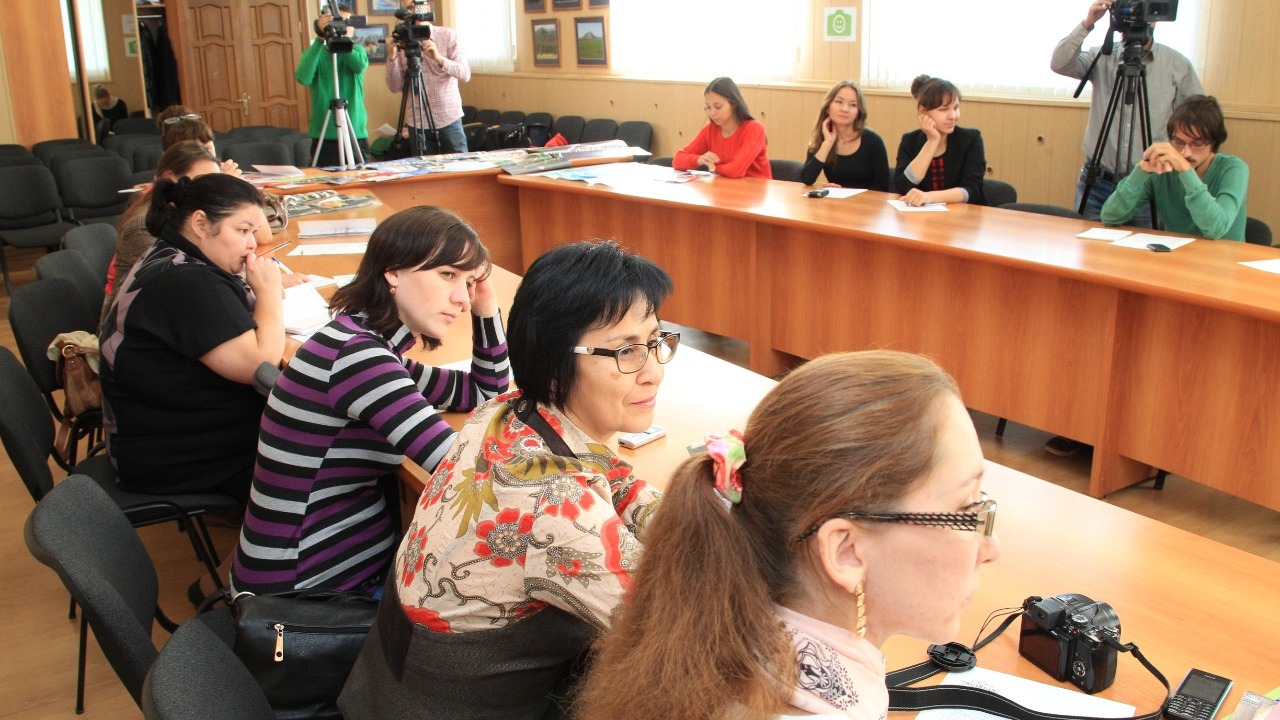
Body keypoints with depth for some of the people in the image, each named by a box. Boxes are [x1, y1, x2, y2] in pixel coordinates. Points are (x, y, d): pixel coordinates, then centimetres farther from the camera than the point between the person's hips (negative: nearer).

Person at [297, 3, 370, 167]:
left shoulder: (357, 50, 9)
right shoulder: (315, 53, 4)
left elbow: (360, 66, -15)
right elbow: (303, 78, -17)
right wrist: (319, 39, -18)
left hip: (356, 134, 2)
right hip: (325, 136, -2)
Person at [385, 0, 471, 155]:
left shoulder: (449, 35, 0)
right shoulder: (402, 42, 4)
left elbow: (465, 74, -10)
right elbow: (395, 87, 1)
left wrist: (439, 58, -24)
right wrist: (392, 58, -14)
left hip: (449, 119, -1)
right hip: (417, 123, 1)